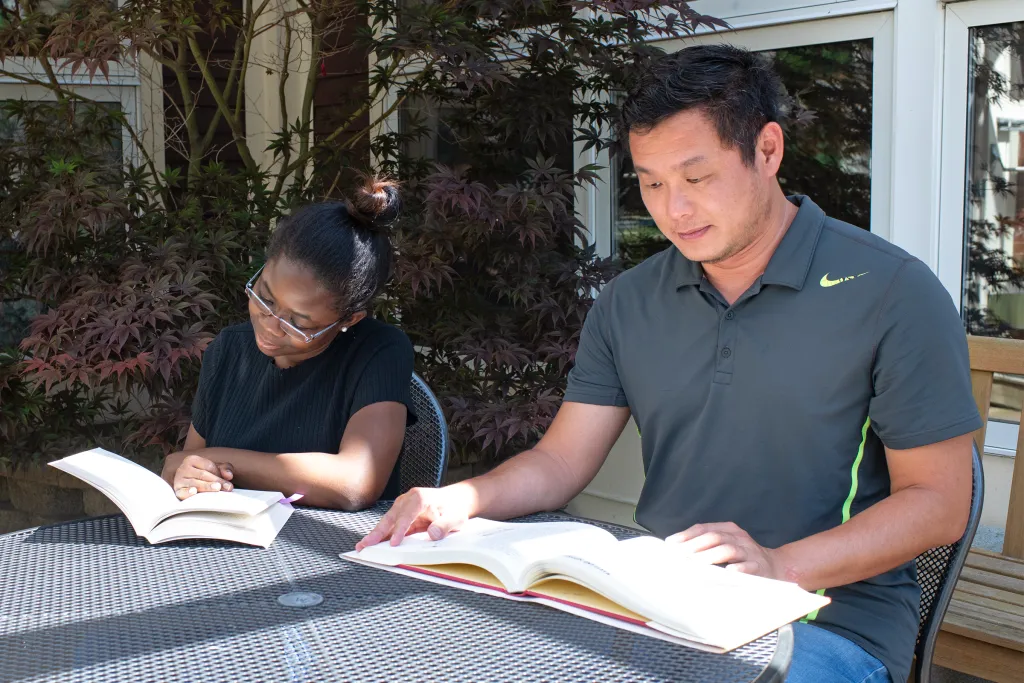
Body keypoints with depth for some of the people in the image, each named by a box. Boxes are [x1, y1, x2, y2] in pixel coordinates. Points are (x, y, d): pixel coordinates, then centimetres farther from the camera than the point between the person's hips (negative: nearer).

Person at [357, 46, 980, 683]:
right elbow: (559, 461, 9)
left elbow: (938, 502, -8)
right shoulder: (629, 302, 9)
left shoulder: (892, 293, -8)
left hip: (829, 609, -3)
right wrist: (461, 499, -12)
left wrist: (781, 564, -22)